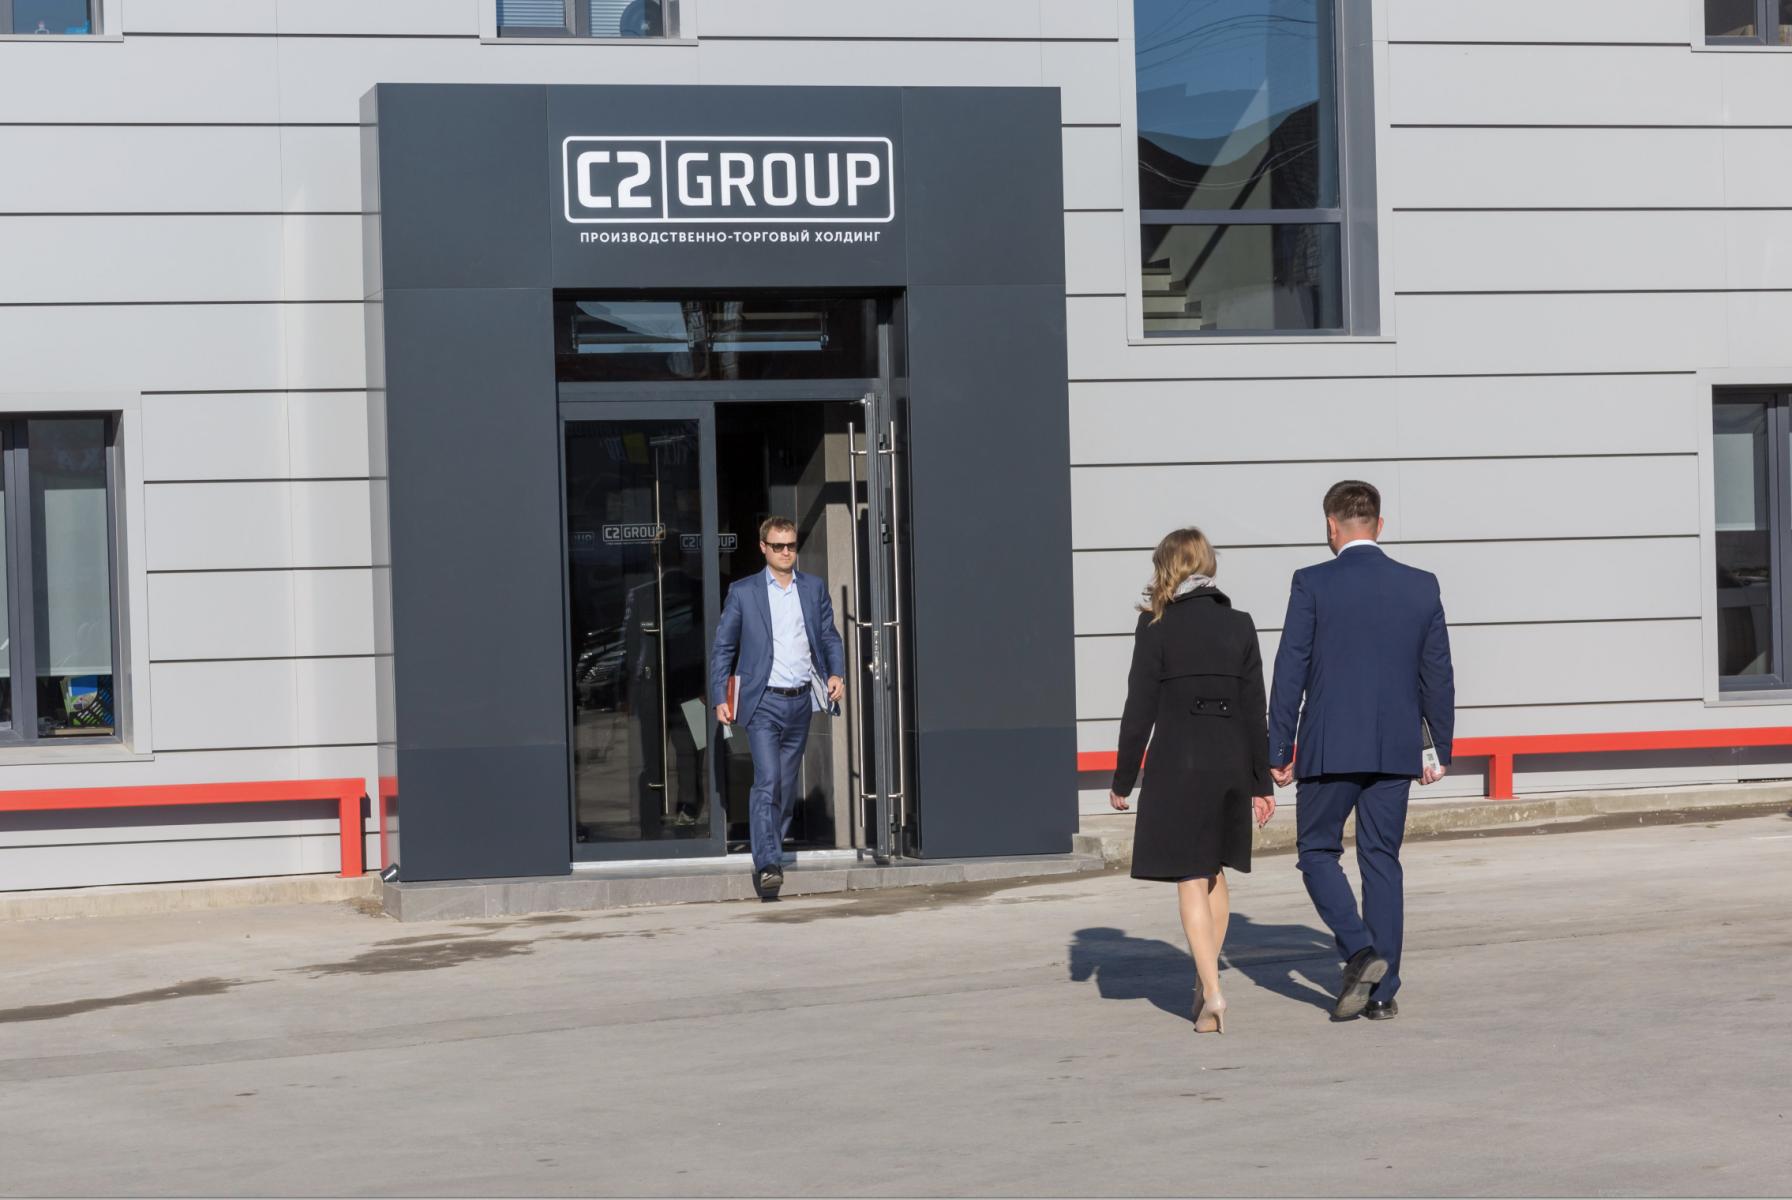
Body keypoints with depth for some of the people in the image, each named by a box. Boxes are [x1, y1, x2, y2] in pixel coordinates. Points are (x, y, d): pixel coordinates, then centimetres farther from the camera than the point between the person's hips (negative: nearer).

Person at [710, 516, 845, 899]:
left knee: (787, 784, 10)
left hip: (801, 700, 4)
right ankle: (768, 865, -22)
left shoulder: (814, 588, 11)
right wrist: (720, 698, -3)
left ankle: (770, 855, 23)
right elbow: (722, 648, 4)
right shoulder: (743, 592, 2)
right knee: (767, 781, -16)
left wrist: (836, 673, -2)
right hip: (763, 702, -4)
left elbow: (830, 637, 16)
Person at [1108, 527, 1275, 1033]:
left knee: (1190, 881, -2)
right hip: (1231, 760, 4)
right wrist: (1262, 782, 11)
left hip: (1177, 761, -4)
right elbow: (1255, 709, 5)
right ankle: (1206, 980, 29)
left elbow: (1140, 711, -7)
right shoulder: (1239, 625, 3)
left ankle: (1212, 994, -12)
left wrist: (1123, 779, 1)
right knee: (1215, 872, 19)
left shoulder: (1156, 627, -7)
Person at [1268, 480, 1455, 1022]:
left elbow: (1290, 672, -7)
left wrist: (1278, 751, -1)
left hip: (1329, 748, -3)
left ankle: (1359, 951, -11)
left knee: (1317, 851, 11)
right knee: (1382, 860, 10)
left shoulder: (1312, 585, -7)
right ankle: (1382, 991, 9)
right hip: (1396, 749, 3)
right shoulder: (1421, 586, 3)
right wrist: (1442, 750, 15)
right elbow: (1438, 676, 7)